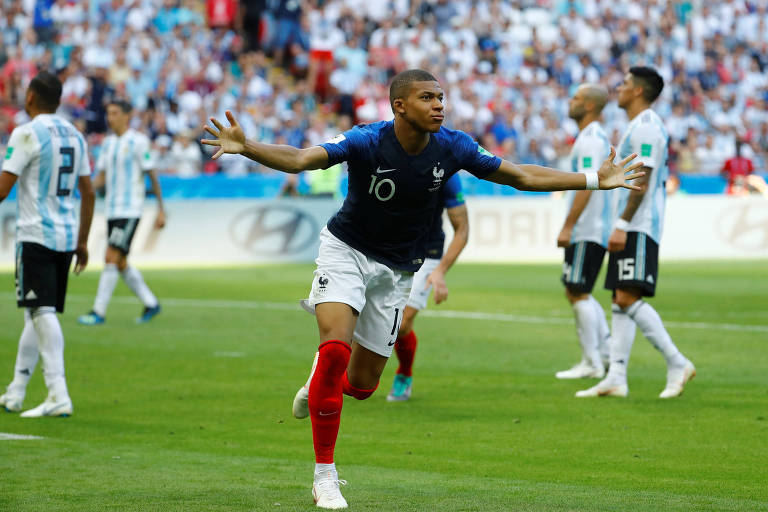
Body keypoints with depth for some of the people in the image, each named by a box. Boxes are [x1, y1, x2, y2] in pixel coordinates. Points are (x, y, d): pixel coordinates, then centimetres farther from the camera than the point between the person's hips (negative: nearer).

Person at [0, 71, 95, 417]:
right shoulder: (74, 136, 12)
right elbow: (88, 193, 16)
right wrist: (82, 242, 22)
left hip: (36, 236, -7)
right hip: (67, 236, 7)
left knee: (43, 313, -10)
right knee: (38, 314, 14)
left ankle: (58, 395, -19)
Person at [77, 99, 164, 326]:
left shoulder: (138, 142, -8)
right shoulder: (108, 143, 13)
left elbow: (152, 177, -6)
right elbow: (101, 176, 15)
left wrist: (161, 210, -8)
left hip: (129, 211, -8)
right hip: (112, 211, 8)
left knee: (111, 258, -13)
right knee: (120, 264, 9)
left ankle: (99, 311, -10)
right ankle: (151, 304, 22)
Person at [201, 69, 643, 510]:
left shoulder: (452, 147, -13)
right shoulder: (367, 142, -23)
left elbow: (522, 177, -3)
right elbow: (300, 159, -35)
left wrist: (596, 180, -5)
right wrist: (247, 148, -54)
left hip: (398, 269, 4)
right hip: (347, 251, -4)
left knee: (363, 384, 4)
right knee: (336, 348, -24)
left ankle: (318, 390, 43)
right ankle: (325, 474, -13)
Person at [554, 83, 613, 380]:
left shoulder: (590, 141, -14)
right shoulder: (600, 138, 17)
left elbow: (586, 187, -21)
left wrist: (567, 227, -22)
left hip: (587, 232, -10)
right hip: (596, 230, 10)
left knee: (578, 292, -7)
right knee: (577, 293, 14)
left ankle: (591, 363, -5)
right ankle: (606, 353, 13)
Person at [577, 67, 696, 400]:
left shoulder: (645, 127, -12)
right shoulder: (639, 126, 21)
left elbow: (642, 182, -19)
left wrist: (622, 225, -22)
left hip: (638, 228, -11)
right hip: (633, 230, 11)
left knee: (628, 297, -16)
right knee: (620, 300, 7)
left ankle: (677, 363, -14)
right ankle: (616, 378, 5)